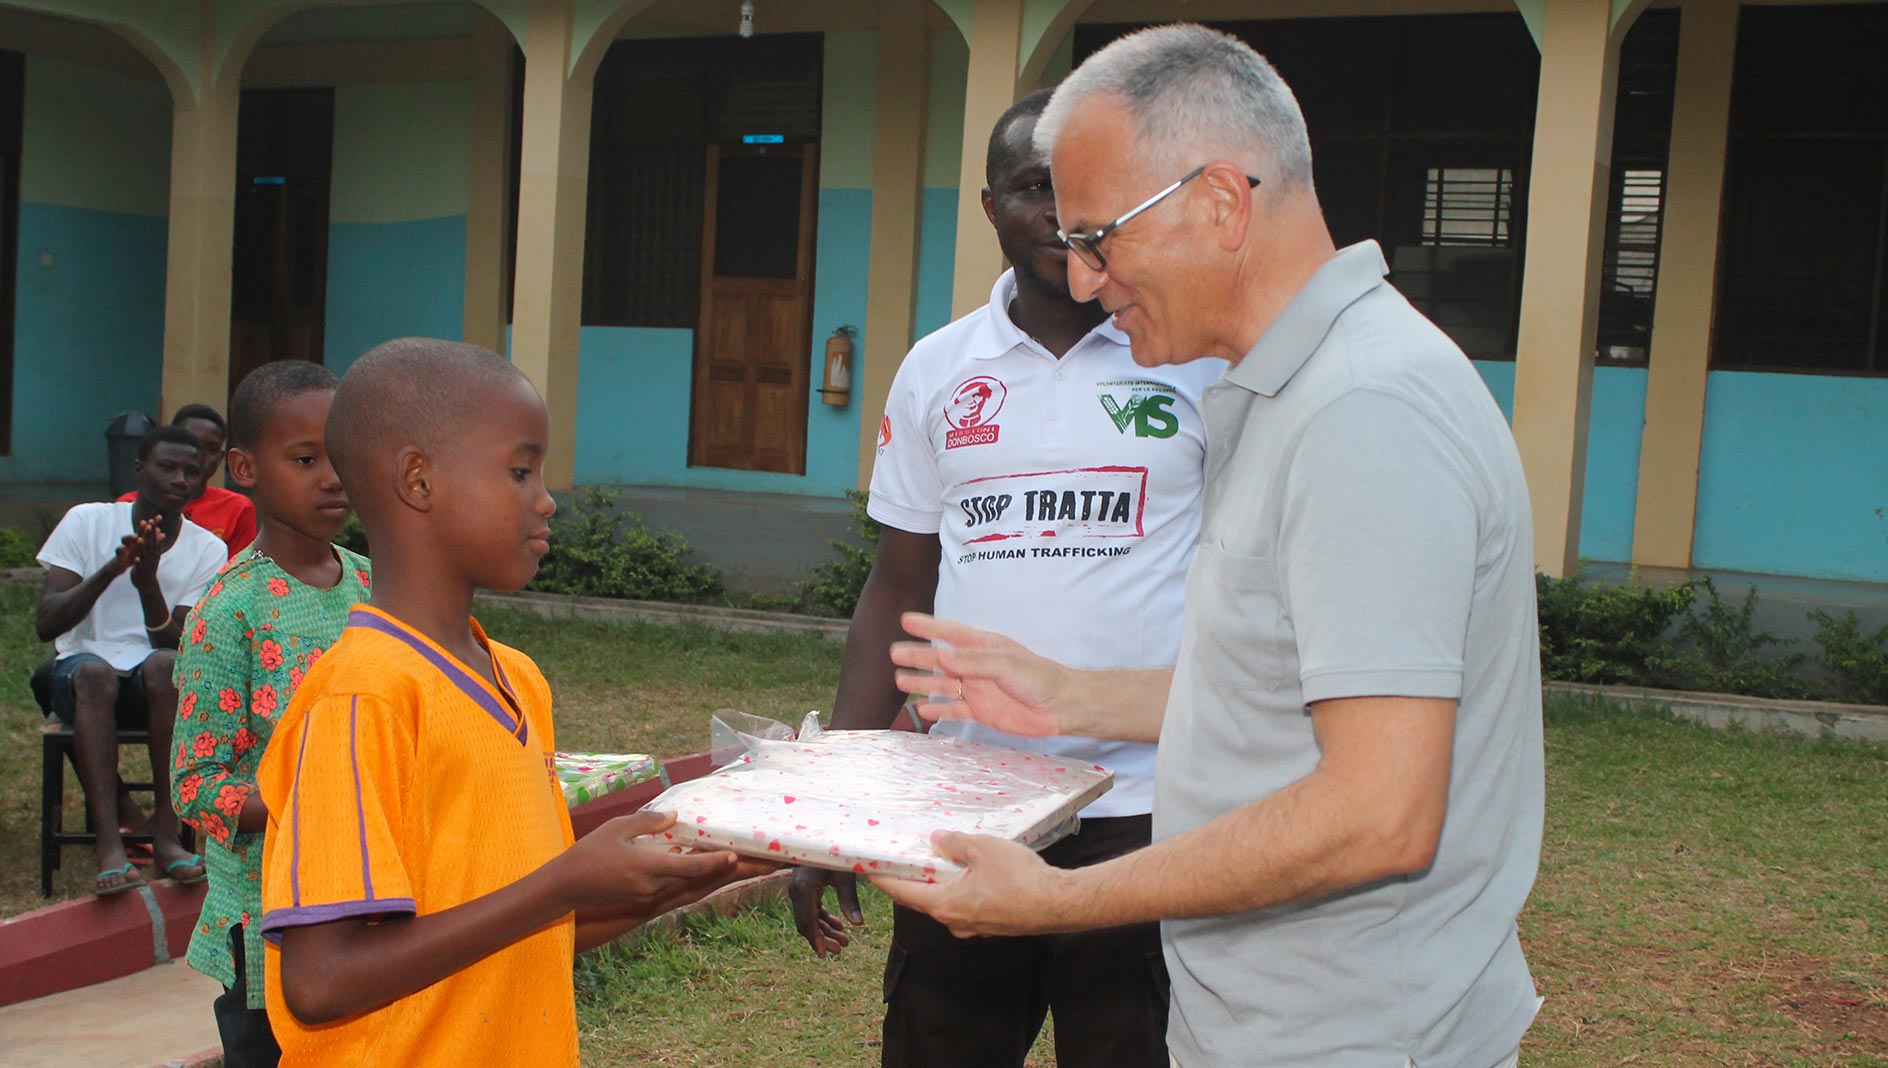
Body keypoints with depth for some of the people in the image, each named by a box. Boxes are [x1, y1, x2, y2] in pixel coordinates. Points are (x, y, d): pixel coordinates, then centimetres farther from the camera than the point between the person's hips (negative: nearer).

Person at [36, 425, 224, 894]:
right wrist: (110, 571, -22)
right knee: (94, 672, -36)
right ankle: (110, 845, -43)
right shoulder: (86, 522, 1)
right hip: (82, 667, 0)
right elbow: (47, 625, -8)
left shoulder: (207, 550, 3)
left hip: (152, 681, 1)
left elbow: (175, 644, -8)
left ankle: (166, 832, -34)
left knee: (165, 665, -35)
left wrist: (148, 583, -24)